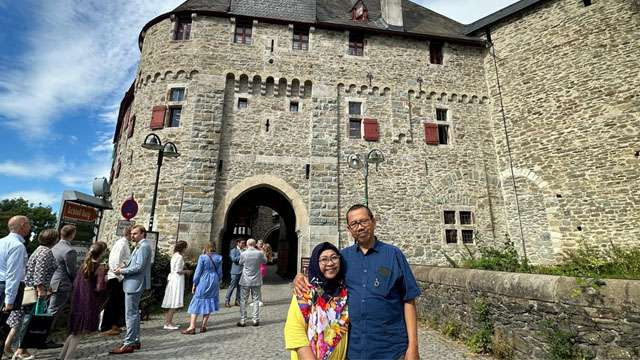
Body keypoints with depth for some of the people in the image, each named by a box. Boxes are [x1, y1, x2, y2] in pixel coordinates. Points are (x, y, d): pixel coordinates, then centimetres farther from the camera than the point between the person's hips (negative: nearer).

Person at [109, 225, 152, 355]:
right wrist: (123, 267, 5)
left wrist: (122, 271, -13)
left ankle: (128, 344, 2)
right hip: (133, 284, 11)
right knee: (134, 313, 17)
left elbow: (139, 267, -21)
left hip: (135, 284, -11)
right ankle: (135, 341, 28)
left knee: (131, 314, -5)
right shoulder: (140, 246, 16)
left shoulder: (144, 246, -16)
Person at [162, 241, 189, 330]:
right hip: (177, 279, -9)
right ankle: (167, 324, 1)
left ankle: (168, 322, 20)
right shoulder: (180, 257, -15)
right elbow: (178, 271, -18)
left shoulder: (174, 255, 13)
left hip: (172, 278, 9)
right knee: (174, 303, -3)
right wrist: (186, 271, -3)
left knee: (170, 303, 13)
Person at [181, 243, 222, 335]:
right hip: (214, 282, 4)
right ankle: (203, 326, 18)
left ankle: (192, 327, 2)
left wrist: (194, 284, 2)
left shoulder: (202, 257, -8)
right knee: (209, 303, 13)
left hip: (203, 282, -4)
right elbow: (220, 273, 6)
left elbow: (198, 272, -7)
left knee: (196, 303, 4)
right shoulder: (219, 258, 2)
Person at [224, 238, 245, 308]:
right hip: (236, 271, -6)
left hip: (242, 271, 6)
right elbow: (233, 259, -15)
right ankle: (227, 301, 5)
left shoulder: (243, 251, 16)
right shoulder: (233, 250, -1)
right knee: (232, 286, -4)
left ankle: (238, 301, 17)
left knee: (240, 286, 9)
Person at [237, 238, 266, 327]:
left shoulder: (243, 254, -11)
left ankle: (242, 321, 13)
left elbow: (240, 263, 8)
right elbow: (265, 261, 10)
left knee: (243, 301, 9)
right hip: (256, 280, 1)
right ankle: (256, 320, 13)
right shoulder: (259, 253, -9)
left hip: (245, 281, -1)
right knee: (255, 300, 10)